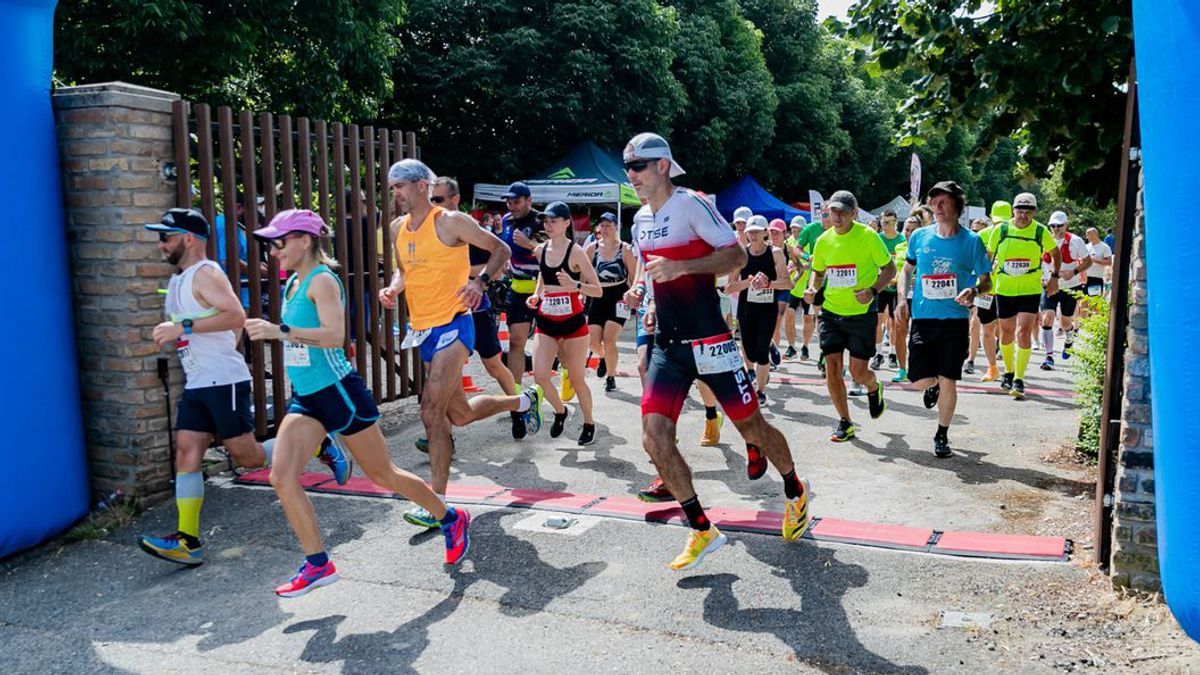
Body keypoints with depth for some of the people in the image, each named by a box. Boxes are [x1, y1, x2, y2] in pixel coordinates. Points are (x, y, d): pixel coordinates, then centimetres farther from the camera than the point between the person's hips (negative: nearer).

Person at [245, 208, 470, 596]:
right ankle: (317, 564, 2)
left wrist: (280, 330, -35)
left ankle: (452, 520, 27)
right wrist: (272, 331, 17)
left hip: (338, 392, -8)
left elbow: (335, 335, -31)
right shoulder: (293, 283, 11)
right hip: (304, 399, 8)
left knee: (383, 475, 6)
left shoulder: (322, 280, -15)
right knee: (282, 477, -9)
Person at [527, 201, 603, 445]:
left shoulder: (575, 252, -12)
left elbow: (598, 290, -13)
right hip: (546, 323, 4)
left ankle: (589, 423, 28)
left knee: (577, 379, 5)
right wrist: (536, 295, 7)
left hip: (573, 322, -4)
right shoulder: (540, 250, 3)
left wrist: (574, 285, -31)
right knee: (539, 375, -8)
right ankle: (560, 411, 22)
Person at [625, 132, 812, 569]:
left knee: (751, 425, 7)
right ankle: (702, 530, 6)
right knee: (654, 435, -7)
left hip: (708, 340, -6)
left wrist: (681, 267, -24)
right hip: (667, 344, 7)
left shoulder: (691, 204, -10)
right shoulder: (641, 220, 13)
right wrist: (649, 300, 9)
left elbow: (737, 256, -14)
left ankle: (796, 492, 36)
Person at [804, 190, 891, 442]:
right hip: (831, 311, 4)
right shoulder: (823, 241, 3)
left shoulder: (868, 236, -9)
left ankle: (874, 389, 35)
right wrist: (812, 288, -2)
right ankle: (845, 423, 13)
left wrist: (873, 290, -19)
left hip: (861, 312, -4)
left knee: (858, 371, -3)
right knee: (832, 367, -2)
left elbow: (889, 269, -3)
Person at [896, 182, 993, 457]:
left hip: (955, 320, -2)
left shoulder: (971, 241, -2)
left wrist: (974, 291, -18)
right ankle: (933, 387, 36)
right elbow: (907, 269, 17)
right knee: (920, 380, -3)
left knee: (948, 381, -2)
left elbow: (986, 280, 4)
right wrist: (902, 298, 3)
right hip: (922, 319, 2)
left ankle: (942, 435, 18)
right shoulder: (919, 236, 4)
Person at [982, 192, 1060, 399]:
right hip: (1004, 289, 2)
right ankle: (1009, 371, 33)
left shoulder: (1041, 232, -4)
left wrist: (1054, 277, 7)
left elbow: (1055, 253, 14)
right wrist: (987, 279, 6)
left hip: (1031, 290, -2)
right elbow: (989, 255, 10)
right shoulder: (1000, 230, -3)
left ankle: (1019, 380, -7)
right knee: (1006, 332, 11)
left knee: (1024, 332, -12)